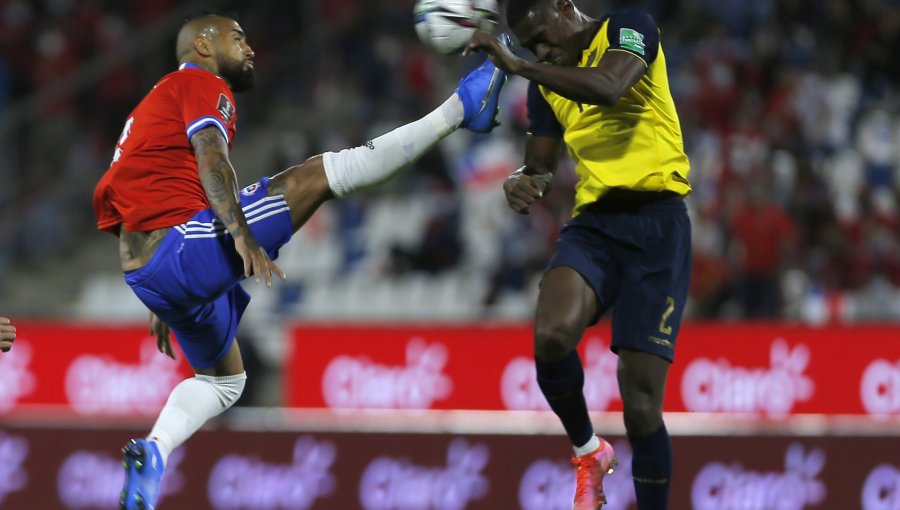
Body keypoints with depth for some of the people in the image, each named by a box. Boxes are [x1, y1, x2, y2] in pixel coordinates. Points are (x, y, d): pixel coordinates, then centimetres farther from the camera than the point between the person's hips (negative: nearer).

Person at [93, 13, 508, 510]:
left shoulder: (157, 101, 29)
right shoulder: (201, 83, 2)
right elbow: (210, 158, -17)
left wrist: (163, 307, 36)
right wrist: (241, 233, -31)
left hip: (144, 272, 9)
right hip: (186, 248, -9)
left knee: (223, 378, 28)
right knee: (322, 173, -11)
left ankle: (151, 455, 5)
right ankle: (460, 108, -11)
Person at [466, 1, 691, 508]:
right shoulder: (546, 85, 16)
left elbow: (608, 88, -24)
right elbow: (539, 166, 21)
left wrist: (517, 65, -22)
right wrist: (521, 183, -3)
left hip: (655, 223, -5)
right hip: (592, 223, 5)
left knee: (641, 398, -10)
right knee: (551, 335, -26)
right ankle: (588, 452, 0)